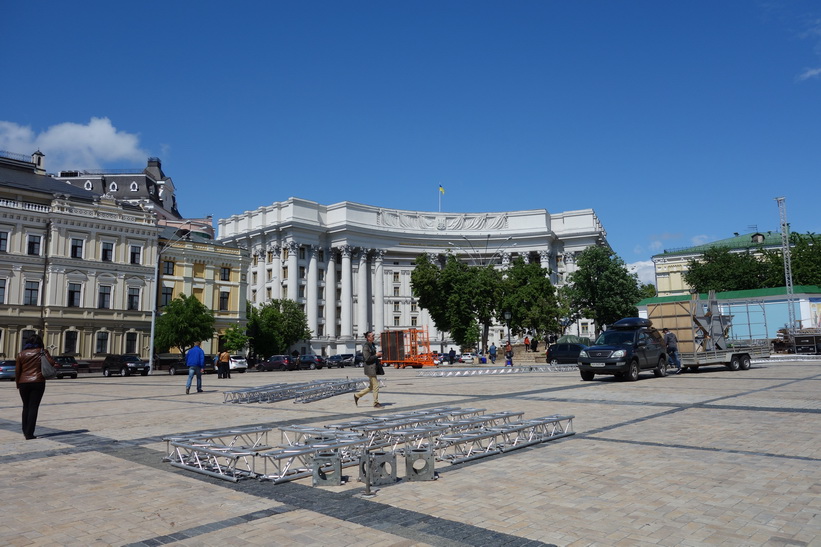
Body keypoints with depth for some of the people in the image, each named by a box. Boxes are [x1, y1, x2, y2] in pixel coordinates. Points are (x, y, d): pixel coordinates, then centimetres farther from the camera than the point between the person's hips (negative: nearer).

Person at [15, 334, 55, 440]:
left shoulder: (21, 353, 6)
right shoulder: (42, 352, -1)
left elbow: (17, 370, 6)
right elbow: (51, 363, -14)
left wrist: (18, 383, 16)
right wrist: (55, 364, 8)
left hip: (23, 383, 3)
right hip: (38, 383, -3)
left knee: (26, 406, 19)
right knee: (33, 407, -1)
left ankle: (25, 431, 24)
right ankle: (29, 434, -5)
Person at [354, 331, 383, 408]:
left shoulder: (372, 345, 13)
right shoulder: (365, 347, -16)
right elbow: (367, 358, -20)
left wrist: (379, 355, 7)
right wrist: (376, 355, -17)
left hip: (373, 368, 9)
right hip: (370, 368, -9)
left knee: (371, 387, 14)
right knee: (375, 386, -3)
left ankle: (357, 396, 24)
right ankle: (376, 403, 7)